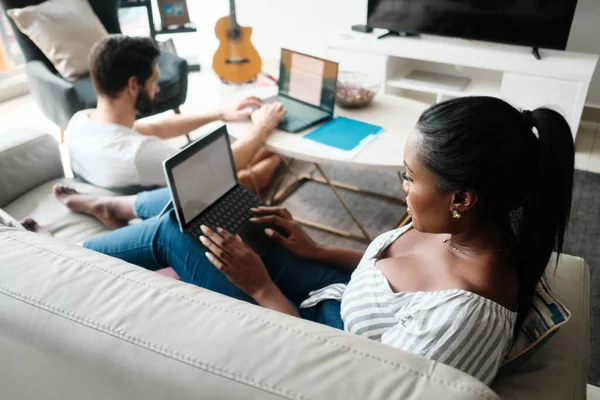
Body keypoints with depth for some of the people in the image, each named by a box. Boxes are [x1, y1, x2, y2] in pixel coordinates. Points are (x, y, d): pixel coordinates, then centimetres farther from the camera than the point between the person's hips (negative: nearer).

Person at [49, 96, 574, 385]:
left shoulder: (464, 312, -36)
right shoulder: (479, 223, -12)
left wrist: (263, 289, -23)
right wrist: (316, 251, 1)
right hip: (345, 295, 7)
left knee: (172, 230, -4)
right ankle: (116, 205, 39)